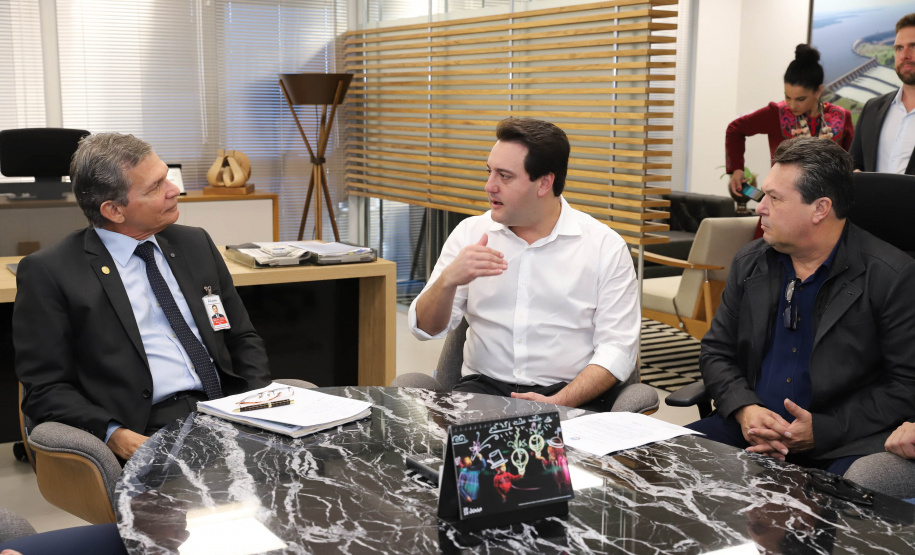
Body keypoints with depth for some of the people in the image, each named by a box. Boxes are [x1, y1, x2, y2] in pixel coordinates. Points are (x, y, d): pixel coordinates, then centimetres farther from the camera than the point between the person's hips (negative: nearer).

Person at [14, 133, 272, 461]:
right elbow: (44, 388, -2)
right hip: (148, 432, -5)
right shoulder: (48, 273, 1)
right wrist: (113, 434, -19)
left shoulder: (195, 245, 17)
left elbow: (242, 339, 21)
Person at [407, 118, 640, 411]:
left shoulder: (606, 246, 1)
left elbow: (617, 348, -4)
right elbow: (425, 329, 7)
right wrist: (449, 280, -15)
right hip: (484, 387, 1)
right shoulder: (470, 233, 9)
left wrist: (558, 403, -19)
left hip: (570, 395, -1)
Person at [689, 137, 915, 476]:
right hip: (751, 431, 5)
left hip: (843, 443, -4)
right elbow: (716, 352, 13)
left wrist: (821, 429, -16)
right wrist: (744, 409, -7)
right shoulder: (749, 263, 9)